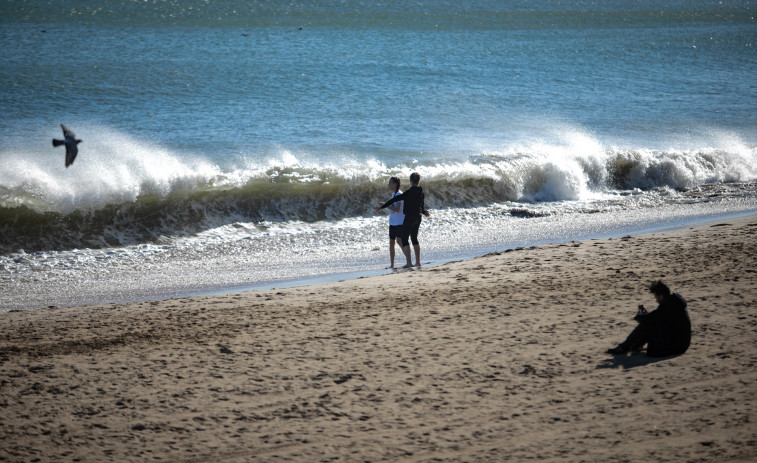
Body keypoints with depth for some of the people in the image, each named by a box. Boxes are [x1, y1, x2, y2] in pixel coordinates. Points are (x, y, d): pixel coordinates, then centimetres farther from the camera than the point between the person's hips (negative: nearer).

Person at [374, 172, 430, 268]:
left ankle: (409, 262, -10)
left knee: (405, 240, -2)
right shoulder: (422, 193, 3)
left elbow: (395, 200, -19)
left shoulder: (409, 192, -18)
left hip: (409, 218, -7)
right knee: (414, 238, 20)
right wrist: (424, 212, 37)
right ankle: (418, 262, 21)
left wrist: (381, 207, -17)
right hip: (418, 217, 7)